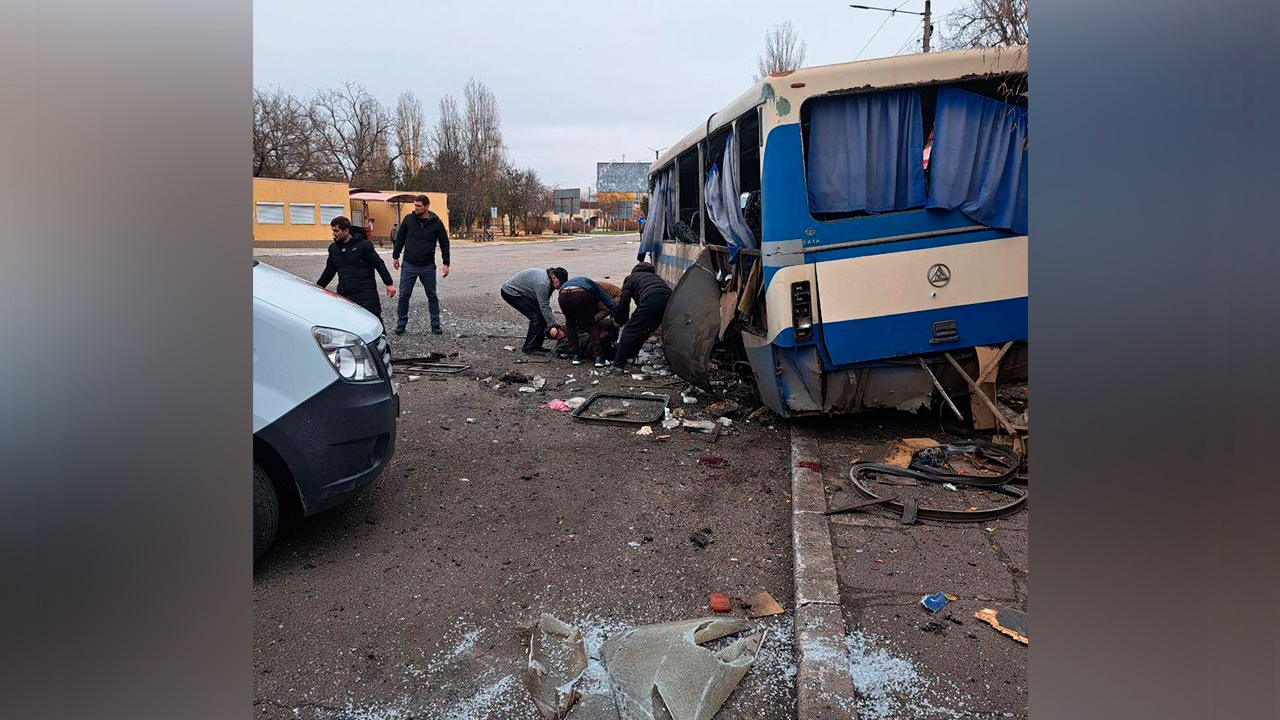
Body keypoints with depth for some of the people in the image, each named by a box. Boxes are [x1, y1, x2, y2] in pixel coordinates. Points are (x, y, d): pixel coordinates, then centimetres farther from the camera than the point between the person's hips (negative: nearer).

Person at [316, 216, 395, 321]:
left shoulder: (363, 245, -5)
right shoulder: (333, 248, 12)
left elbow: (379, 264, -4)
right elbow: (329, 272, 24)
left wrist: (389, 284, -11)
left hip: (366, 293, -5)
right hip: (343, 295, 5)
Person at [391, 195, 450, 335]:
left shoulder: (436, 222, -4)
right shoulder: (408, 219, 0)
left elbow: (444, 243, 2)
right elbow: (400, 238, 10)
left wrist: (446, 263, -2)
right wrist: (395, 256, 11)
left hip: (428, 267, -1)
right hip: (409, 265, 1)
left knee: (432, 296, 6)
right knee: (404, 295, 2)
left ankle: (435, 325, 14)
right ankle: (401, 324, 13)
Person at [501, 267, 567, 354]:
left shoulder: (547, 279, 1)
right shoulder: (543, 283, -29)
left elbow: (545, 304, 5)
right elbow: (544, 307, -31)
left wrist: (553, 323, -1)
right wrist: (553, 325, -32)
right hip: (511, 292, -10)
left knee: (542, 315, 3)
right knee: (536, 316, -18)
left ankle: (536, 346, 11)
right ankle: (528, 349, -11)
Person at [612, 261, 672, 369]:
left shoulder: (630, 278, 23)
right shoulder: (655, 277, 41)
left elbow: (623, 303, 15)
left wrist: (618, 321, 32)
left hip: (651, 301, -6)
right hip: (669, 300, 7)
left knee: (631, 330, 3)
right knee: (644, 330, 25)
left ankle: (618, 364, 2)